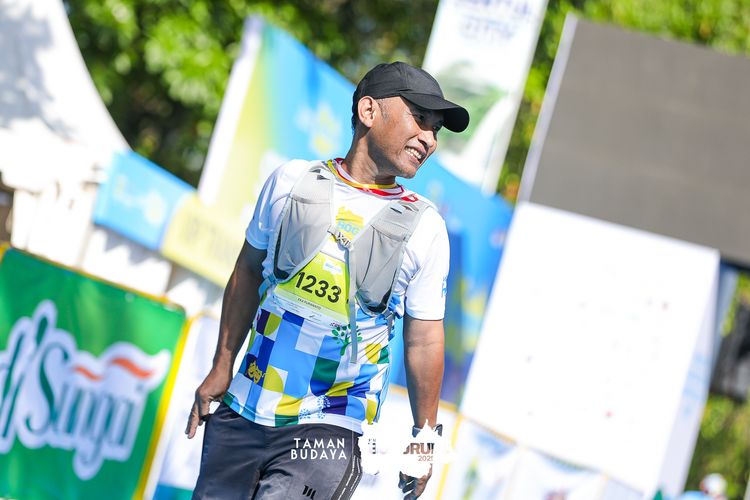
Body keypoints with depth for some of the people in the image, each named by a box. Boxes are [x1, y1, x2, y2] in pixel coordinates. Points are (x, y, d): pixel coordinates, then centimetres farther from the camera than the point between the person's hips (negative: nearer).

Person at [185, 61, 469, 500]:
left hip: (330, 431, -3)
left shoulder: (424, 227, -3)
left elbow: (424, 339, 2)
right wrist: (222, 368, 14)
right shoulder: (292, 180, 1)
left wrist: (425, 436, 5)